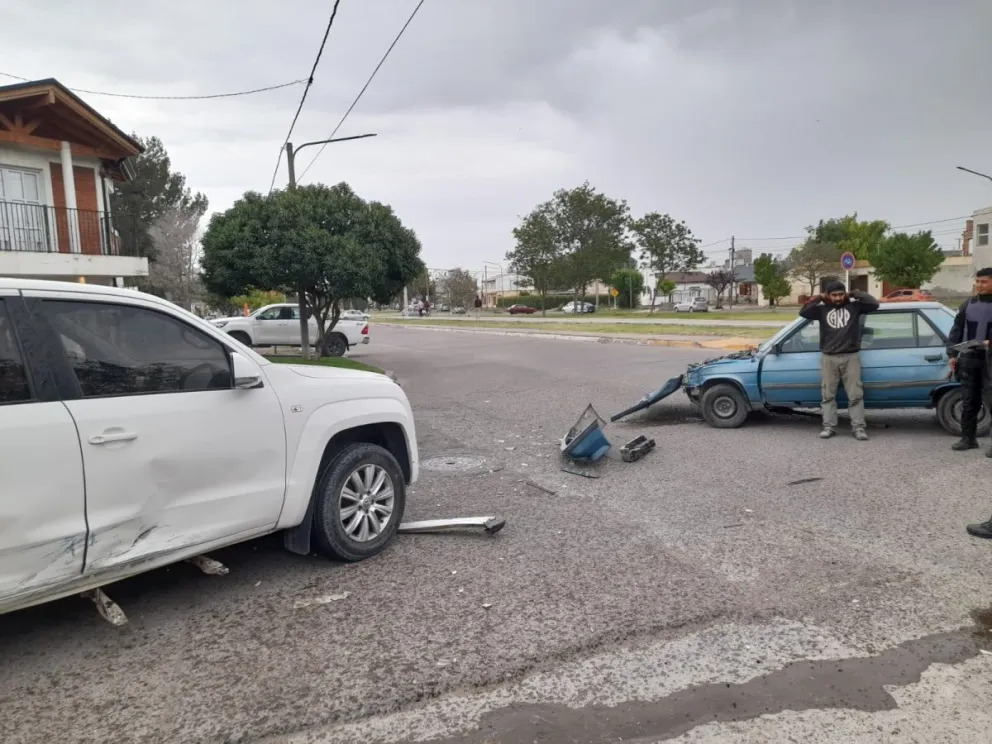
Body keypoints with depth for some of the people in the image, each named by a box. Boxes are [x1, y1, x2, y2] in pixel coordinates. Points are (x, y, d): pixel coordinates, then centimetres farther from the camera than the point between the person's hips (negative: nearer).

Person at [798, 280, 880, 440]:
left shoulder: (854, 306, 4)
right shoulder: (822, 309, 5)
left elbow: (874, 304, -6)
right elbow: (803, 312, -6)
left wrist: (854, 294, -2)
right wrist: (819, 298, -4)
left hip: (851, 357, -1)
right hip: (828, 358, 1)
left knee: (855, 394, 0)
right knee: (828, 394, 4)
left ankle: (859, 427, 4)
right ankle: (829, 427, 10)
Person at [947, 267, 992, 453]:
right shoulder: (968, 304, 12)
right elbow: (956, 329, 14)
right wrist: (952, 354, 7)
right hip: (968, 358, 4)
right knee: (969, 401, 9)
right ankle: (968, 438, 17)